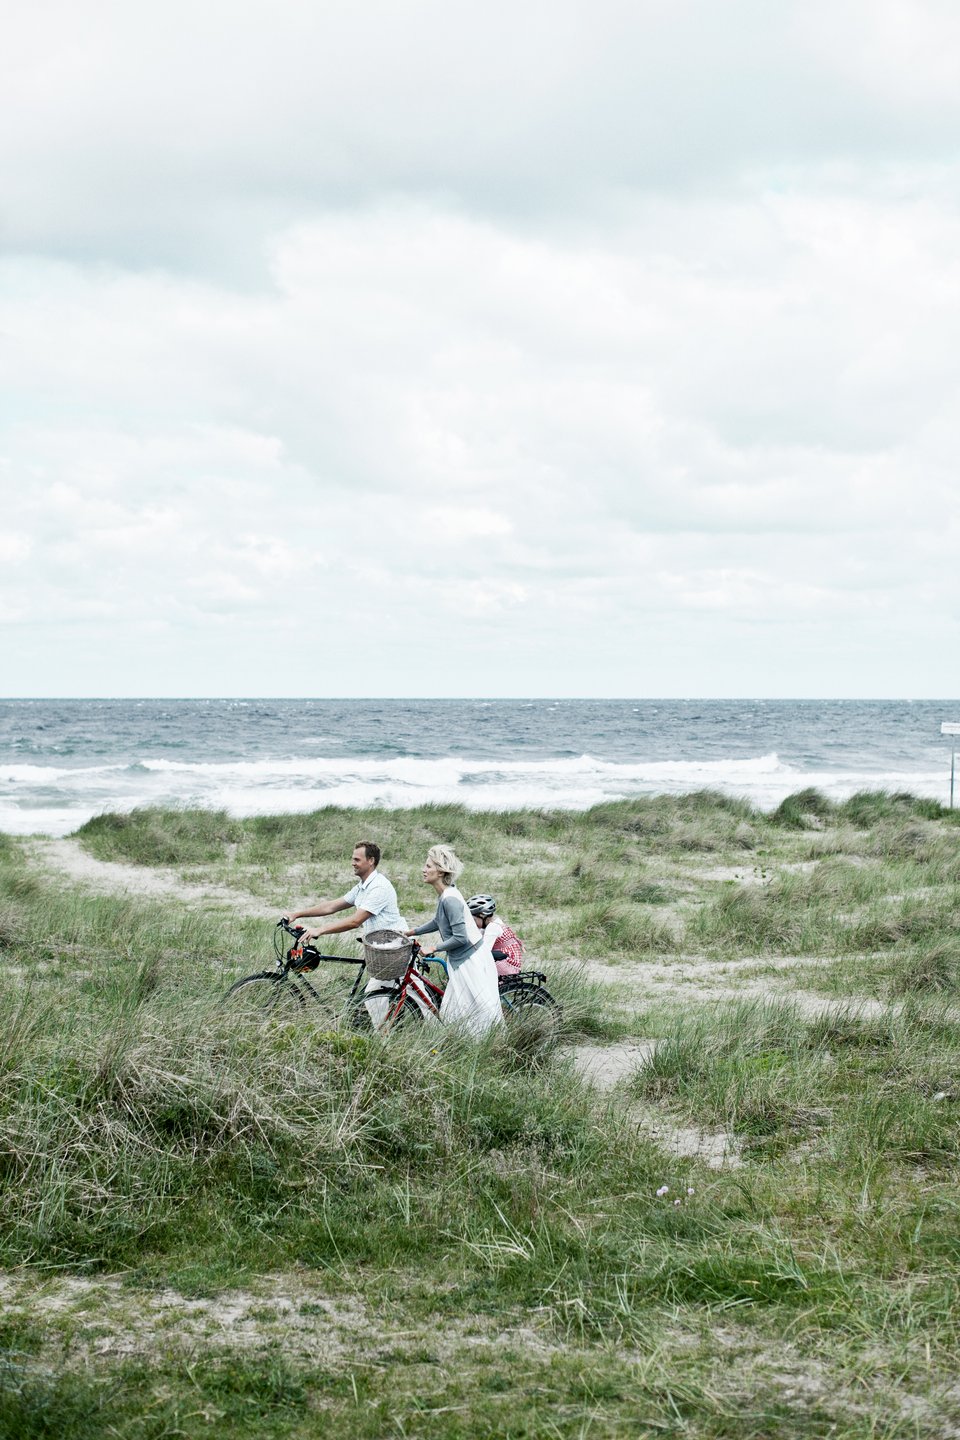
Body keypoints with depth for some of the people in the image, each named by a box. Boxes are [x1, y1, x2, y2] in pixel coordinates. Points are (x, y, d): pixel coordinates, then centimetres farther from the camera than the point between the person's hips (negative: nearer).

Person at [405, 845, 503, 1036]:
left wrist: (434, 948, -14)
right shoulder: (444, 895, 6)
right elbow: (439, 922, 24)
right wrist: (411, 932, 24)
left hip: (471, 962, -10)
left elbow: (460, 938, -25)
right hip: (460, 961, 10)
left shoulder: (450, 899, -24)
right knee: (451, 1014, 15)